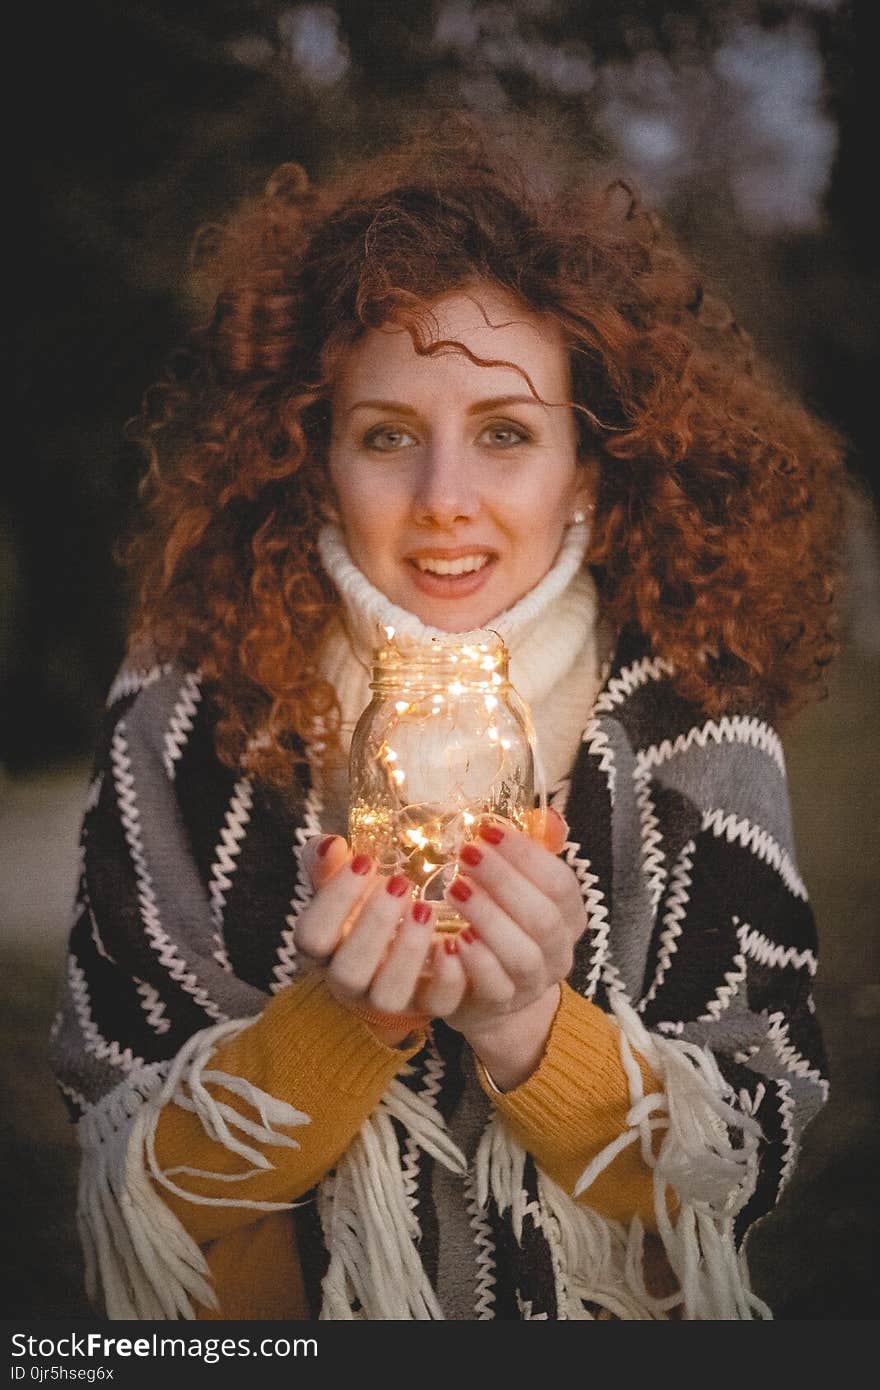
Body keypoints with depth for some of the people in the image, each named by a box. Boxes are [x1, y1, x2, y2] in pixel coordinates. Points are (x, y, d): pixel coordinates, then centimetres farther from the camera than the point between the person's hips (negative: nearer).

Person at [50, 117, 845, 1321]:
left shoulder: (689, 724, -8)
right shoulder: (189, 722, -10)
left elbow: (746, 1179, -5)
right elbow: (138, 1196, -6)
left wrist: (531, 1028, -20)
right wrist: (333, 1024, -21)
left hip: (622, 1316, 1)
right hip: (281, 1327, 0)